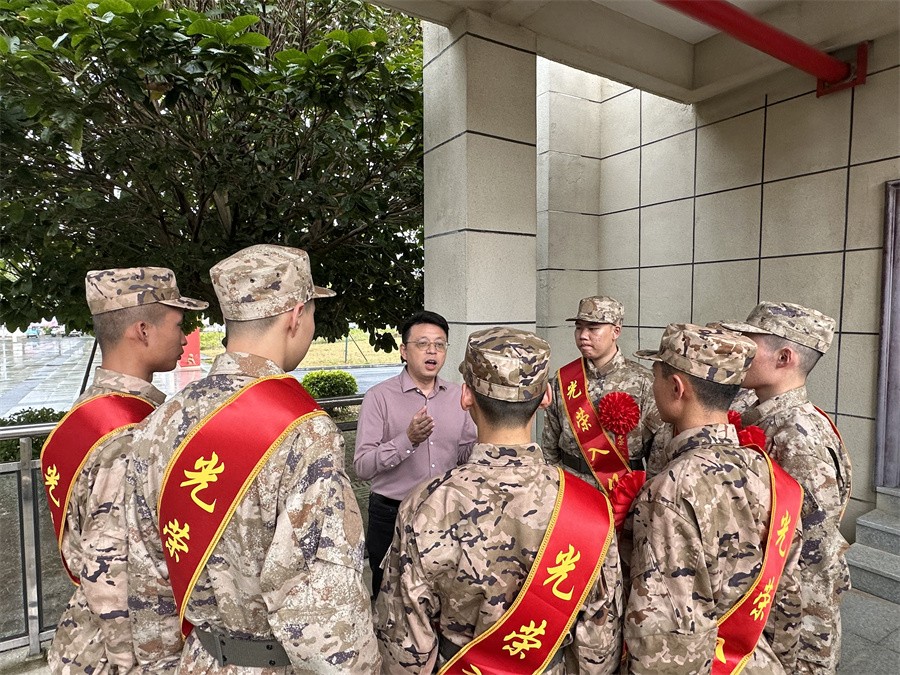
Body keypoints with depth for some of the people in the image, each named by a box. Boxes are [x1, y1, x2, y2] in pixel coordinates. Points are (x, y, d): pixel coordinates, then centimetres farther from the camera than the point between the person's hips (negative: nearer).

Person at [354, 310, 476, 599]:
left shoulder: (458, 396, 4)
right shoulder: (379, 397, -9)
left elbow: (466, 454, 11)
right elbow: (362, 467, -15)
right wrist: (408, 440, -27)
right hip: (392, 516, -3)